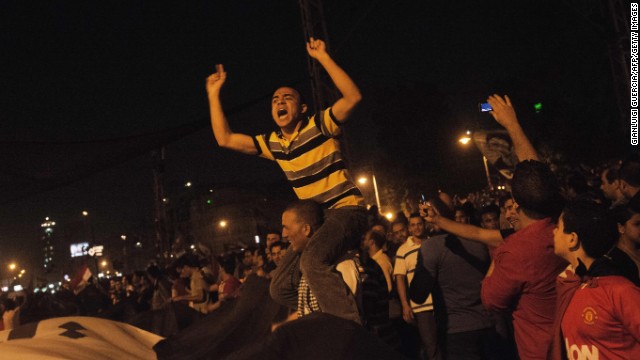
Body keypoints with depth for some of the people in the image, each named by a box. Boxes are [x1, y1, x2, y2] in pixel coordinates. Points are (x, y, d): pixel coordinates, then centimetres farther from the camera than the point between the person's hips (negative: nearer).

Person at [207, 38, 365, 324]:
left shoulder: (319, 125, -8)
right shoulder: (272, 143, 9)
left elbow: (353, 97, -24)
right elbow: (224, 139, 11)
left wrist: (323, 58, -25)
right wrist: (214, 95, 10)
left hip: (347, 209, -8)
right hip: (314, 218, 8)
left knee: (312, 261, -35)